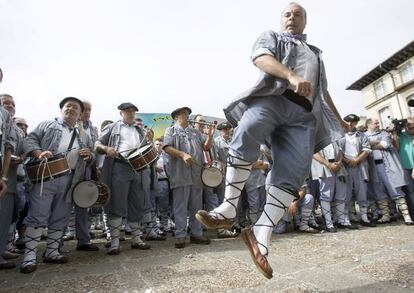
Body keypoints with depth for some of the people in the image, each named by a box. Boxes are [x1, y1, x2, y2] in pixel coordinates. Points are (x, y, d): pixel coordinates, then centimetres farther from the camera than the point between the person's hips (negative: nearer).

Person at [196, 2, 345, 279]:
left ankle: (261, 234, -16)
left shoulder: (315, 53, 40)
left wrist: (340, 120, 43)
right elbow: (262, 58, -1)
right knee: (246, 133, -37)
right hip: (272, 98, -4)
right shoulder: (271, 36, 24)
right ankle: (229, 209, -29)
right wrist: (292, 76, -18)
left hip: (304, 114, 5)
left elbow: (323, 91, 43)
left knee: (293, 173, -16)